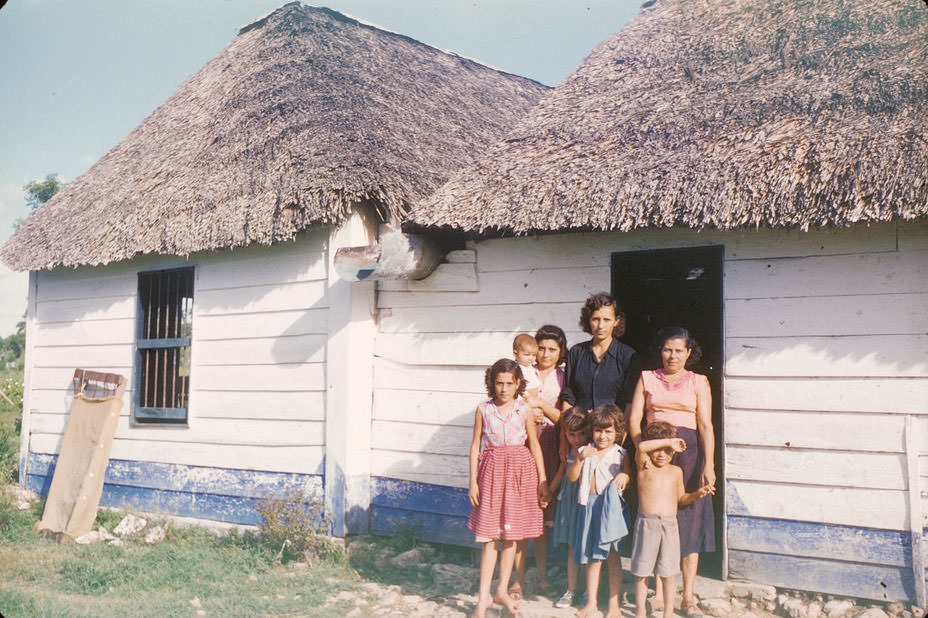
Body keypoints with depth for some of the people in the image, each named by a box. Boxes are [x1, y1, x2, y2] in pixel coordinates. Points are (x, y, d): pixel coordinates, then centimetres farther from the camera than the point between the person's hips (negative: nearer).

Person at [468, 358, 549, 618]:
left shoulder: (525, 409, -1)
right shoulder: (483, 410, -2)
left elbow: (534, 446, 4)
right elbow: (475, 446, 2)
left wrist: (543, 481, 3)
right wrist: (473, 481, -1)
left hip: (520, 471, 1)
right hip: (492, 470, -1)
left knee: (512, 534, 10)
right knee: (490, 537, 0)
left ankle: (502, 590, 26)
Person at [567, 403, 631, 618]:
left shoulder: (620, 454, 5)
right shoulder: (585, 452, 10)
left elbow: (629, 475, 1)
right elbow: (571, 477, 2)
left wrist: (624, 476, -21)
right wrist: (580, 459, -13)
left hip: (611, 506, -2)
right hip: (589, 505, 3)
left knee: (612, 555, -1)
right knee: (592, 557, 10)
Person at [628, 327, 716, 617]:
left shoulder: (698, 382, 7)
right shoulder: (647, 379, 11)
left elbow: (706, 426, -1)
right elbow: (633, 419, 4)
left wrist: (708, 465, -12)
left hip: (689, 452, -1)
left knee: (689, 519, 1)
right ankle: (659, 593, 12)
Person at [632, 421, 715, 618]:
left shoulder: (676, 471, 12)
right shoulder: (645, 466, 1)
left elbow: (681, 498, 20)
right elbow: (641, 447, -20)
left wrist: (696, 494, 2)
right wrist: (668, 441, -16)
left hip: (669, 525, 2)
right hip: (646, 524, -2)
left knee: (668, 573, 5)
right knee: (642, 572, 6)